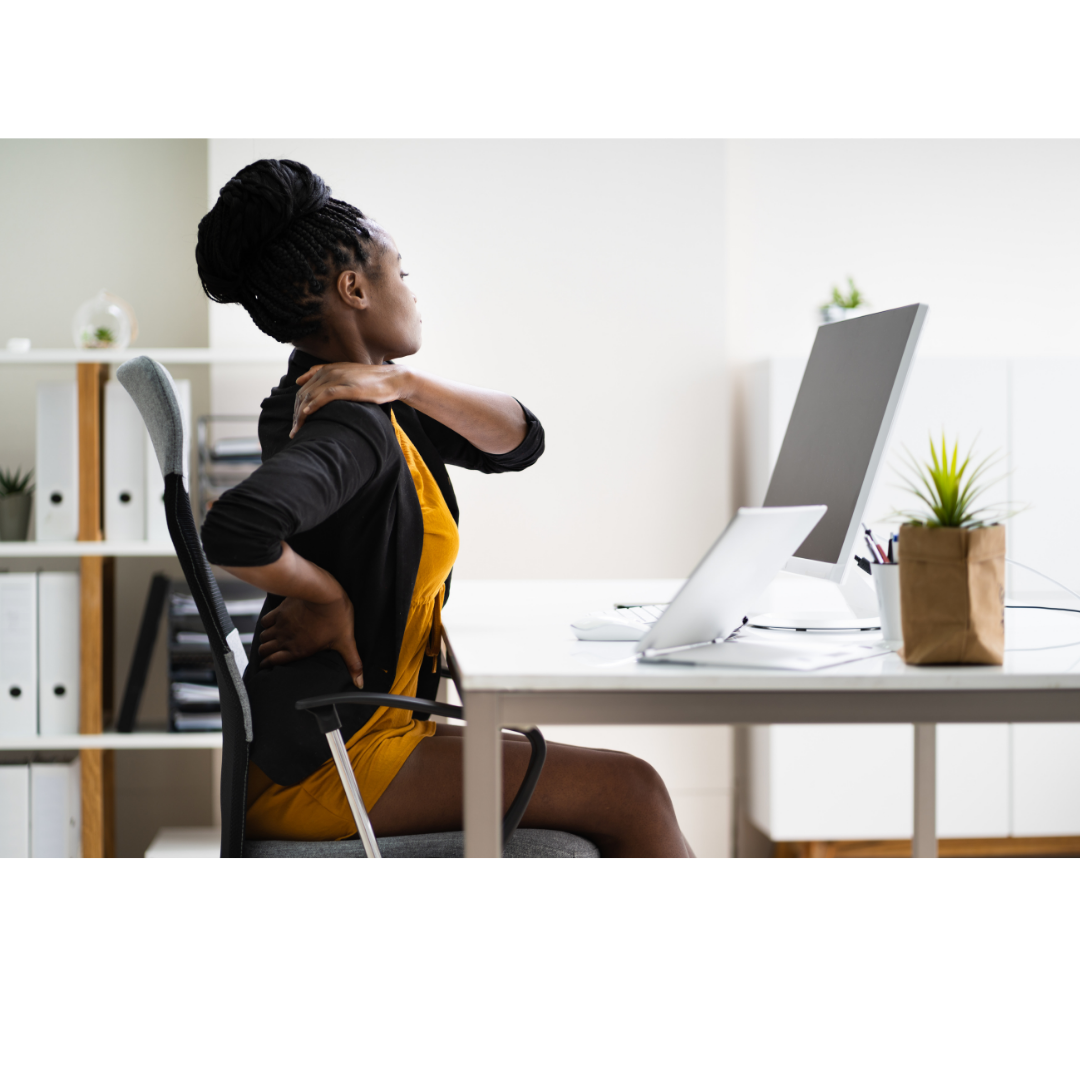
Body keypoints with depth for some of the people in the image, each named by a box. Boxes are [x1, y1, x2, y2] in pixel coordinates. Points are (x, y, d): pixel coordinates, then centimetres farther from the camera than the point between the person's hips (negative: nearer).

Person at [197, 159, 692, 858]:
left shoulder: (373, 409, 11)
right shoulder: (351, 428, -20)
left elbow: (520, 441, 7)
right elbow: (236, 530, -38)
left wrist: (403, 384, -9)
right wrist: (330, 597, -19)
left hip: (372, 727, 10)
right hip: (322, 761, -10)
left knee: (627, 788, 12)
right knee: (631, 794, -9)